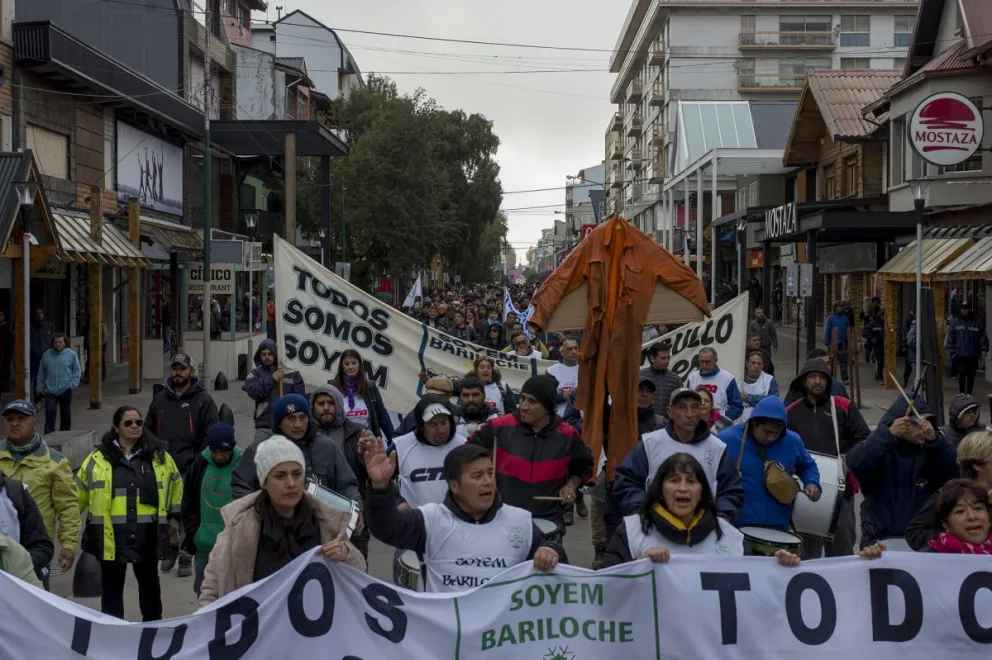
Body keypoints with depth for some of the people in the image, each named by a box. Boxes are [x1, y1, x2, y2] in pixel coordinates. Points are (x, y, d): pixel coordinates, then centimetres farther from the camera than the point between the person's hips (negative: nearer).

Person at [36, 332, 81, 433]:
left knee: (66, 414, 10)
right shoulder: (46, 355, 5)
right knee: (50, 411, -12)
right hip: (50, 391, 0)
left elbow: (76, 371, 3)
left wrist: (73, 384, -9)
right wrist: (39, 388, 9)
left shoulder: (71, 354, 0)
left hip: (65, 391, 0)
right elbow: (41, 373, 11)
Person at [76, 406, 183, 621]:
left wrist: (174, 516, 17)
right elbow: (79, 491, 8)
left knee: (149, 582, 16)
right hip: (110, 534, -1)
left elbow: (175, 484, 16)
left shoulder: (158, 455, 3)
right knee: (112, 585, 8)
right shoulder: (98, 459, -1)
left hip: (147, 532, 1)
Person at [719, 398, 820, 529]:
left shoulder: (792, 441, -1)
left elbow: (807, 466, 18)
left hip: (778, 525, 3)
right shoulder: (727, 440, -12)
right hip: (736, 524, -3)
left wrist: (812, 483, -2)